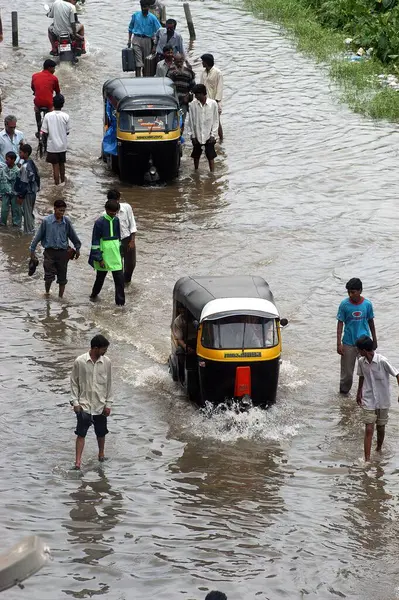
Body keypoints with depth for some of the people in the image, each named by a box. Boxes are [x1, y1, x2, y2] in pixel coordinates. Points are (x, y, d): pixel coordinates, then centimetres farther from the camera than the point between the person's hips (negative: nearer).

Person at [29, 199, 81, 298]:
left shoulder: (66, 222, -2)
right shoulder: (46, 221, -9)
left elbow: (73, 236, 13)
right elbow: (38, 236, 0)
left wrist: (77, 248, 20)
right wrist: (32, 250, 3)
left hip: (63, 252, 2)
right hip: (50, 252, -2)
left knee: (62, 278, 8)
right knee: (49, 276, -8)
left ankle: (60, 297, 22)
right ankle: (47, 292, 18)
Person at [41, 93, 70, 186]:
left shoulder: (48, 116, -15)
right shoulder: (66, 116, -13)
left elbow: (45, 132, -11)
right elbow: (67, 132, -3)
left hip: (52, 146, -2)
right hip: (62, 145, 2)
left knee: (55, 166, 6)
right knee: (62, 164, 21)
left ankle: (57, 184, 11)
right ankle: (62, 181, 37)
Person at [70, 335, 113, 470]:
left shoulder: (106, 362, -4)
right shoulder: (80, 361, -11)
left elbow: (108, 383, 4)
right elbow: (74, 382, -3)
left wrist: (108, 404, 2)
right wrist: (75, 402, -7)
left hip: (100, 404, 3)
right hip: (84, 404, -3)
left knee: (101, 432, 15)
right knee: (81, 433, -6)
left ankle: (101, 454, 38)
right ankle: (78, 461, -6)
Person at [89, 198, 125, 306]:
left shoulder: (116, 220, 4)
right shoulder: (100, 222, -14)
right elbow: (95, 242, -12)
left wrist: (120, 254, 16)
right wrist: (99, 259, -14)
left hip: (115, 256, 4)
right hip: (103, 256, -4)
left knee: (120, 279, -3)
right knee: (100, 277, 14)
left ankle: (120, 301, 3)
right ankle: (94, 294, 38)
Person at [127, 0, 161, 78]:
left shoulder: (152, 18, -1)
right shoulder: (135, 15, 5)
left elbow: (159, 30, -2)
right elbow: (131, 28, 15)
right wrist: (129, 39, 10)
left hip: (147, 40, 0)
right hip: (137, 39, 0)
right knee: (138, 60, -10)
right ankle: (138, 77, -15)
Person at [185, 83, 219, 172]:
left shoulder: (213, 104, -10)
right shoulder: (192, 105, -8)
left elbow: (216, 121, -3)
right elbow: (190, 121, -1)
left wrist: (213, 135, -7)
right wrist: (192, 135, -3)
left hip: (209, 136, -2)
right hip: (197, 136, 2)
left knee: (210, 156, 1)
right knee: (196, 156, 13)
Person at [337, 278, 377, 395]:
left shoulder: (367, 304, -5)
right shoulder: (344, 305, -9)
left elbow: (371, 322, 8)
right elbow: (340, 323, -5)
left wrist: (374, 340, 15)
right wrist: (339, 343, -10)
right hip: (349, 344, -1)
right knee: (347, 373, 5)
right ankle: (343, 393, 26)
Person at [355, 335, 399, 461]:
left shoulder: (382, 361, -20)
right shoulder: (361, 362, -5)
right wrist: (359, 393, 23)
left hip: (383, 401, -2)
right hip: (368, 401, 2)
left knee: (381, 428, 13)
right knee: (369, 430, -7)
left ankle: (378, 450, 38)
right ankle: (367, 459, -10)